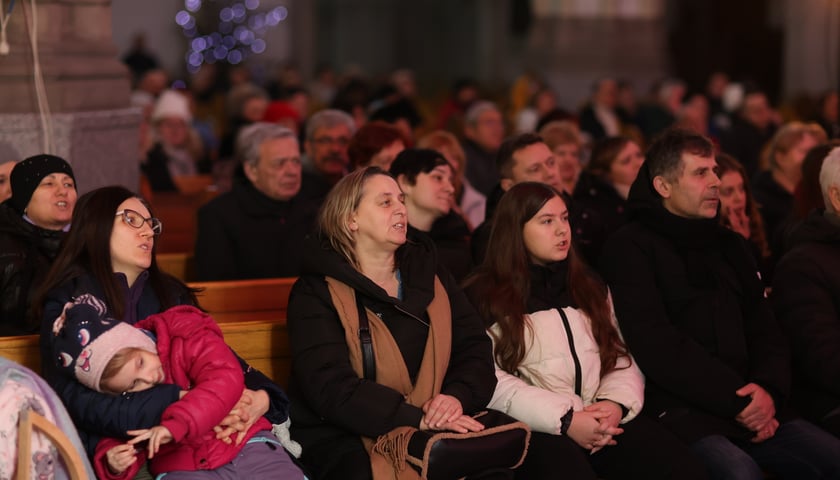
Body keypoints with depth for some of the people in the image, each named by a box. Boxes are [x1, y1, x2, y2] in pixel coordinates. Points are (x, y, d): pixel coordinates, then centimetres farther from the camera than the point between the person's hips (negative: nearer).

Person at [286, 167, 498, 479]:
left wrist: (458, 397, -14)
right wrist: (416, 419, -24)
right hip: (346, 443, -5)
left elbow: (474, 347, 9)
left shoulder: (429, 274, 15)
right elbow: (331, 389, -14)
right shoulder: (316, 293, -3)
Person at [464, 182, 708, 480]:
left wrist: (616, 403, -5)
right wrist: (565, 420, -15)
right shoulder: (485, 296, 5)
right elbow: (489, 381, -7)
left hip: (604, 420, 4)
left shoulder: (589, 286, 23)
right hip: (535, 428, -4)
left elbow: (621, 357, 17)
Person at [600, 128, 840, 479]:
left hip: (749, 404, 7)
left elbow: (765, 330, 18)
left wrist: (769, 389, -4)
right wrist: (736, 401, -13)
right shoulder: (631, 248, -1)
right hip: (676, 409, -7)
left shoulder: (730, 245, 21)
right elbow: (656, 347, -12)